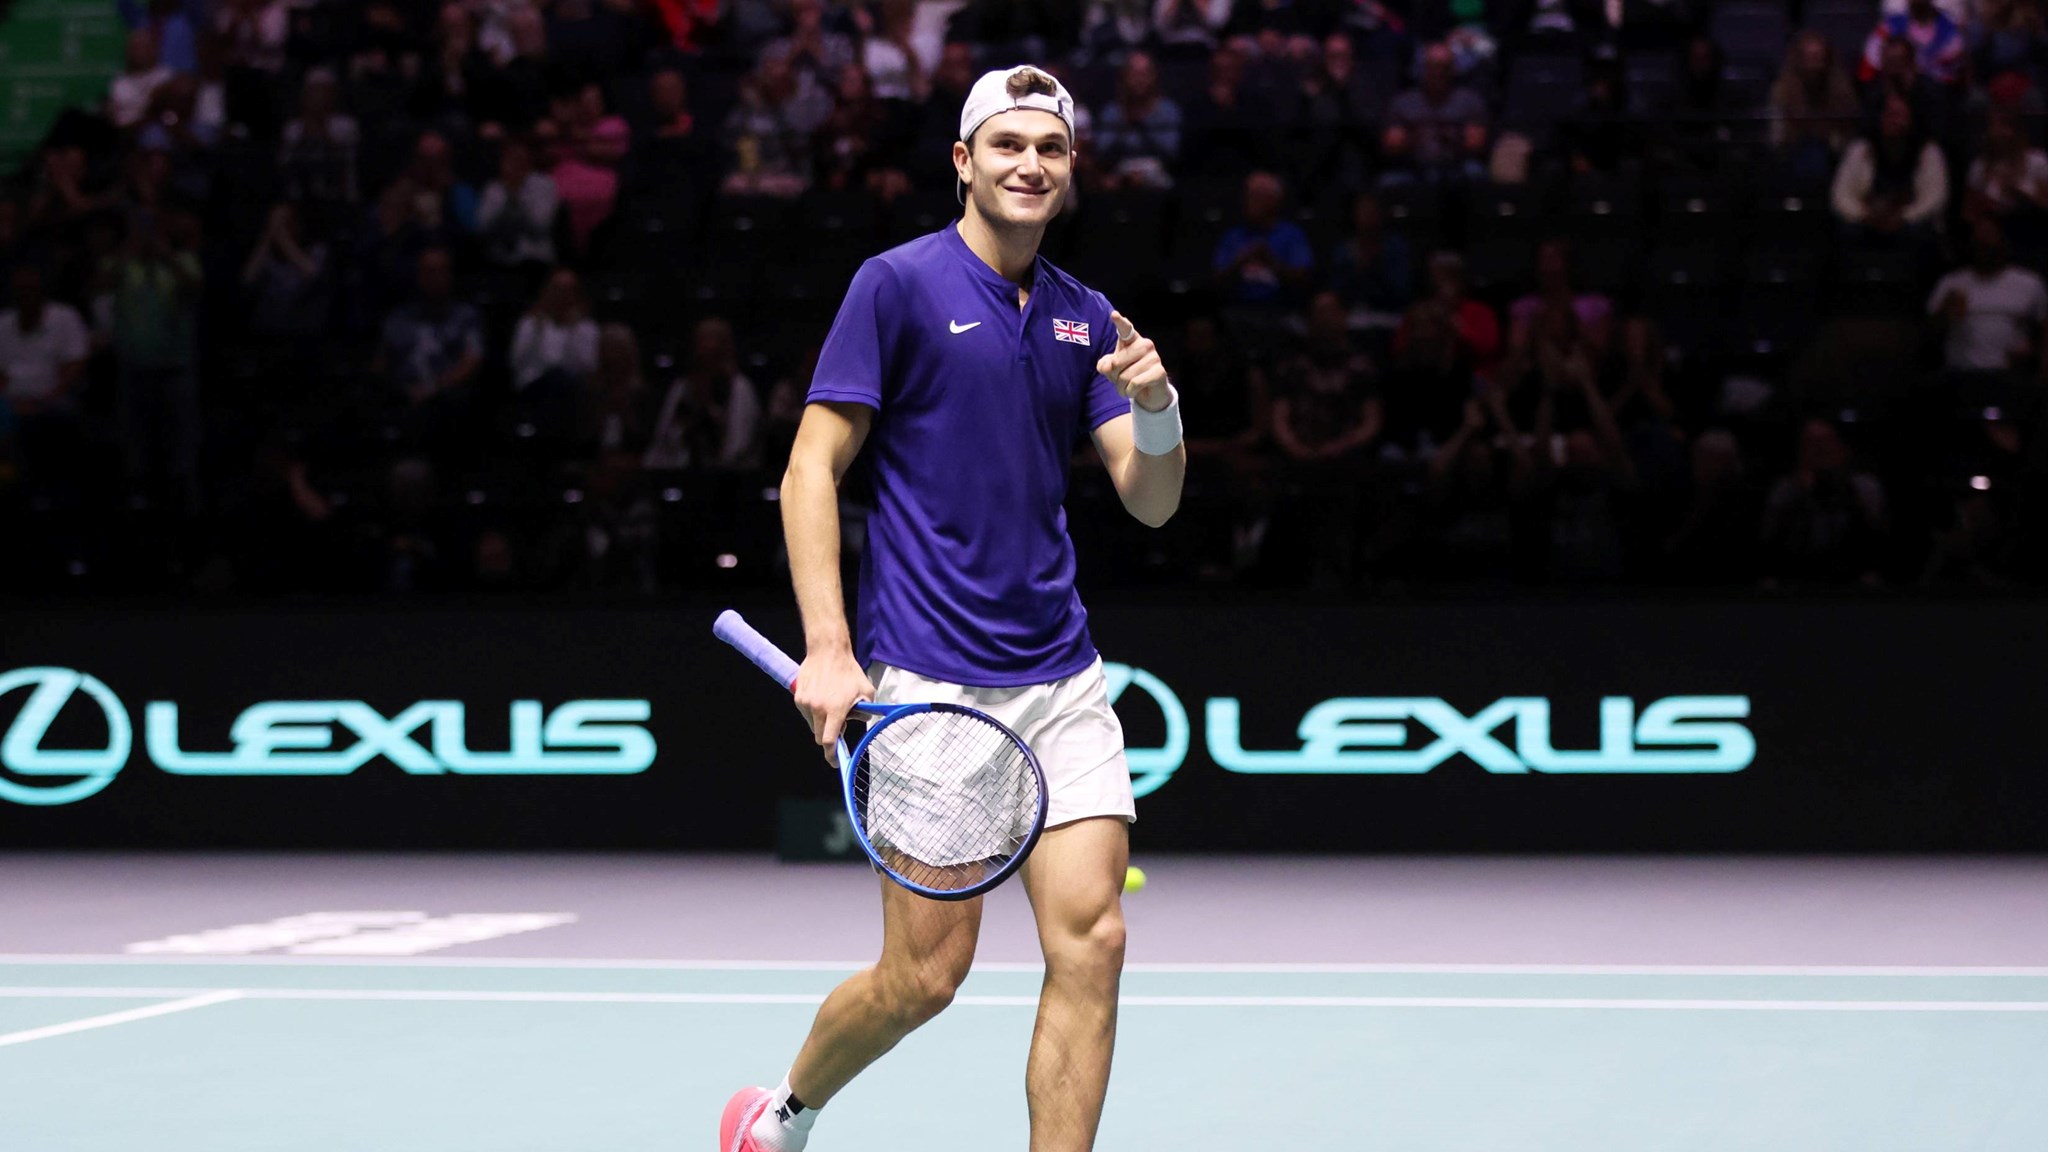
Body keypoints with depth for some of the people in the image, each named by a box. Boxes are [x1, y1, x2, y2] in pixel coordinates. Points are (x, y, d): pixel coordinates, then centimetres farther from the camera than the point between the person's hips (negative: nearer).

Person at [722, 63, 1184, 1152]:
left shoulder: (1083, 316, 13)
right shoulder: (898, 284, -3)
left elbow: (1151, 500, 11)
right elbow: (811, 469, -5)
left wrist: (1156, 405, -12)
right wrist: (827, 648, -15)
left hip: (1061, 679, 5)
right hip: (928, 684, -5)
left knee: (1090, 941, -6)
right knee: (927, 971, -1)